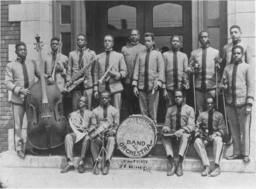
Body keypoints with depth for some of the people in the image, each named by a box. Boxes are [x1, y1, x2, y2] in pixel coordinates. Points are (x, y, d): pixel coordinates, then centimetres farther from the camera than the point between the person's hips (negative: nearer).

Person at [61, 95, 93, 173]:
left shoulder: (90, 113, 13)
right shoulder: (73, 114, 20)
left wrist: (88, 130, -17)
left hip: (86, 133, -2)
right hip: (76, 133, 2)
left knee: (87, 138, -38)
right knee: (68, 136, -31)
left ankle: (81, 163, -34)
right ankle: (70, 163, -35)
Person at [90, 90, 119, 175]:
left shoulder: (114, 111, 10)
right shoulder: (95, 111, 12)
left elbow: (116, 125, 7)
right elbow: (93, 124, 10)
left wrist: (113, 131, -14)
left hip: (110, 133, -1)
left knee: (111, 140, -36)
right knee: (94, 140, -33)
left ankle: (107, 162, -42)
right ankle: (96, 162, -32)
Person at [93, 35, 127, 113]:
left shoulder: (119, 56, 9)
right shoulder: (99, 57, 12)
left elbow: (124, 72, 6)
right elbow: (96, 73, 11)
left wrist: (115, 74, -13)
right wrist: (96, 89, 5)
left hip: (115, 87, -1)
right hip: (102, 88, 1)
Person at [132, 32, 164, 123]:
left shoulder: (157, 54, 4)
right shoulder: (140, 54, 11)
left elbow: (161, 70, -1)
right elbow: (136, 70, 9)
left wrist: (158, 83, -13)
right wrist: (135, 85, 1)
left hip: (153, 86, -2)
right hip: (142, 86, 2)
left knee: (153, 111, -1)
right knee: (143, 111, 5)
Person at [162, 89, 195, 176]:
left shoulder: (189, 109, 7)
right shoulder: (170, 109, 15)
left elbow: (191, 126, -4)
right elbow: (167, 125, 14)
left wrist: (182, 130, -25)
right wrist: (166, 128, -12)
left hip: (185, 133, -2)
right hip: (173, 133, 2)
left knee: (185, 136, -38)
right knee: (164, 136, -31)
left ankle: (179, 164, -41)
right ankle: (172, 163, -38)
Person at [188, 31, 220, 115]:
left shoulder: (215, 52, 10)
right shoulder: (194, 53, 13)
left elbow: (219, 69, 6)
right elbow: (189, 68, 11)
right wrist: (192, 70, -10)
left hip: (211, 86, -1)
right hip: (198, 86, 1)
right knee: (199, 110, -1)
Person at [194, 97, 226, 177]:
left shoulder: (219, 115, 13)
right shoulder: (202, 115, 18)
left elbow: (223, 129, 5)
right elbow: (197, 127, 11)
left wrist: (215, 134, -15)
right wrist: (198, 134, -12)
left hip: (215, 136, -1)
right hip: (204, 136, 2)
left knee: (218, 140, -38)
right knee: (197, 142, -33)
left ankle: (217, 167, -46)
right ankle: (206, 166, -38)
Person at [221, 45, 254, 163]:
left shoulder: (247, 67, 1)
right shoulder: (227, 68, 12)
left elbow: (251, 86, -3)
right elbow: (223, 83, 17)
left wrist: (249, 103, -10)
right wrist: (224, 86, -8)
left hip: (243, 103, -4)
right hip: (230, 103, 4)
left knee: (245, 130, -1)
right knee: (234, 130, 8)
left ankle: (245, 154, 7)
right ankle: (237, 152, 17)